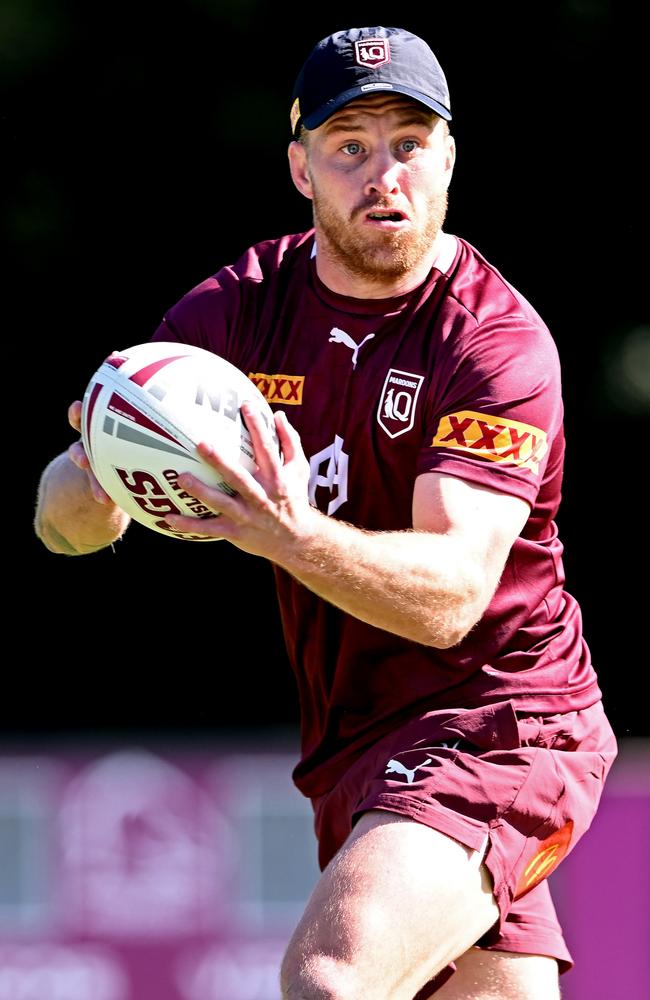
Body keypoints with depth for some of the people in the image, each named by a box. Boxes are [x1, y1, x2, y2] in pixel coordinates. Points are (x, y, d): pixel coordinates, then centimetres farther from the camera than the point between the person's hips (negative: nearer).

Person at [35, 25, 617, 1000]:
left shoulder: (500, 342, -14)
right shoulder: (239, 308, 1)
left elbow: (451, 595, -27)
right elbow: (66, 516, -3)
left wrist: (291, 535, -44)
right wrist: (94, 480, -28)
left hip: (497, 724, -6)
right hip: (352, 751, 6)